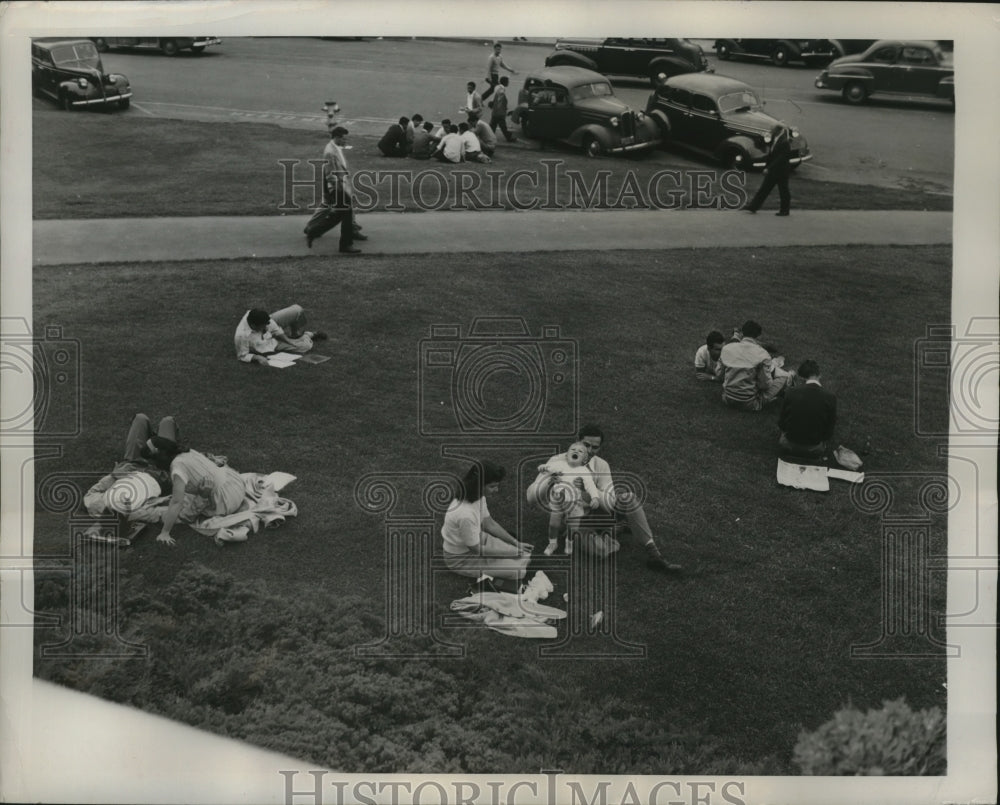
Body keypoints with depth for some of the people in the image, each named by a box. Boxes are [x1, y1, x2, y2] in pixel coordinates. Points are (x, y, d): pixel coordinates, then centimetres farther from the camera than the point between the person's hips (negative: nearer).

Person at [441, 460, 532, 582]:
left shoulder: (478, 496, -11)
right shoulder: (465, 515, -37)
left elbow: (489, 524, 4)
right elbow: (477, 549, -25)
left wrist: (516, 543, -1)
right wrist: (509, 552, -16)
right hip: (461, 559, -8)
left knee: (524, 555, 2)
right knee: (518, 571, -15)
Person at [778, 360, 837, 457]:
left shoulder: (792, 393, -14)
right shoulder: (830, 398, -16)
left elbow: (781, 423, -3)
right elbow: (830, 427, -6)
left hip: (789, 445, 0)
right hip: (815, 450, 0)